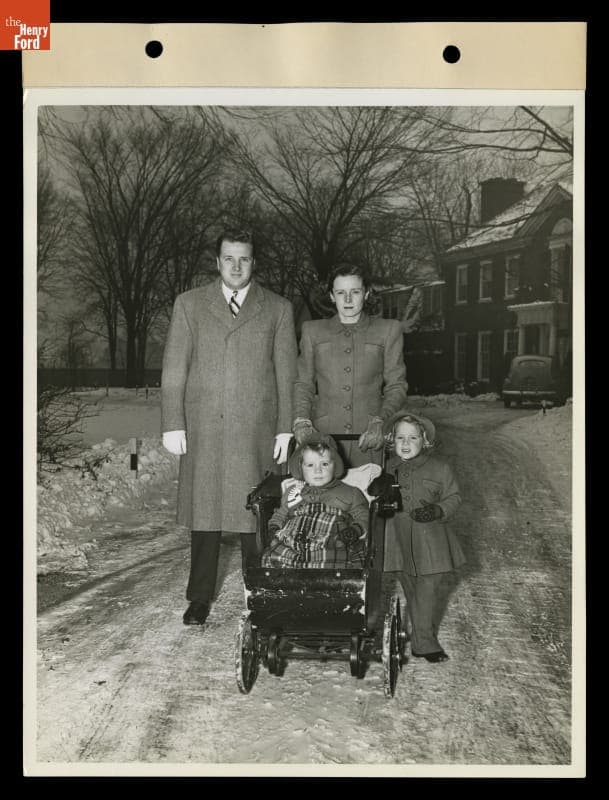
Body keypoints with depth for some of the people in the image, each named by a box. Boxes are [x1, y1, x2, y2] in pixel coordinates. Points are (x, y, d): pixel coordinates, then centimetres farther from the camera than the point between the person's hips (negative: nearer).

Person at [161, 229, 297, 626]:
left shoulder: (278, 309, 9)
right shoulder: (189, 304, 9)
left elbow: (287, 374, 6)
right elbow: (174, 368, 6)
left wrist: (286, 429, 0)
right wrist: (173, 424, -2)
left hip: (257, 430, -1)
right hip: (203, 429, 1)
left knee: (256, 516, 1)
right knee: (204, 510, 6)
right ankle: (200, 598, 18)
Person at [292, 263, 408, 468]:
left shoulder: (388, 330, 11)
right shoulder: (313, 331, 14)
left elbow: (396, 386, 7)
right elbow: (303, 383, 12)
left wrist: (381, 423, -9)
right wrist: (301, 421, -5)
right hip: (323, 435, 1)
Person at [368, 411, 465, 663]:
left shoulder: (439, 468, -2)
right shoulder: (389, 468, 5)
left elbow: (453, 497, 3)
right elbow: (372, 497, 11)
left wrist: (437, 511, -16)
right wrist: (377, 488, -13)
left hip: (430, 542, -2)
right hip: (400, 540, 2)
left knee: (428, 590, -1)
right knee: (410, 590, 10)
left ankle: (424, 641, 7)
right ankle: (426, 638, 23)